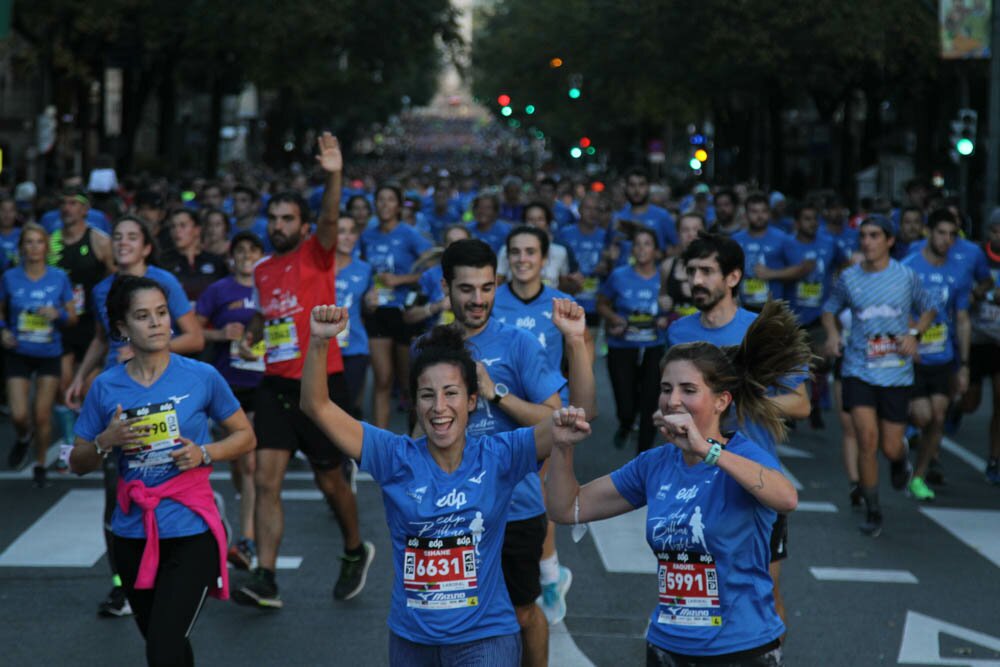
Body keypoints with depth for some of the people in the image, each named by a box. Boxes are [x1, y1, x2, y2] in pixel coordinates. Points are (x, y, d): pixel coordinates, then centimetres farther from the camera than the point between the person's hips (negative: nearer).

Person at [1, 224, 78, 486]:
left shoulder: (59, 278, -4)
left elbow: (72, 317, 3)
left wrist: (58, 314, -17)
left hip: (49, 354, 0)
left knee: (42, 415, 2)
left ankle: (40, 466, 22)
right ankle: (23, 438, 29)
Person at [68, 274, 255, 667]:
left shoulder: (202, 377, -5)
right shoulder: (106, 388, 0)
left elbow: (245, 436, 6)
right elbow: (78, 464, 9)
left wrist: (204, 453, -12)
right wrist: (106, 442, -11)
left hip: (191, 532, -3)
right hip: (133, 534, 3)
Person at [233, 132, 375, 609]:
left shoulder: (316, 255, -4)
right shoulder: (262, 271, 12)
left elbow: (330, 221, -26)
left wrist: (334, 176, -43)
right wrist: (250, 338, 10)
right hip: (276, 386, 5)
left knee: (330, 480, 8)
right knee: (266, 481, -7)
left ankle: (356, 551, 35)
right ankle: (265, 581, -7)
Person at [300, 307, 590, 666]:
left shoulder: (497, 456, -7)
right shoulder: (396, 458, -5)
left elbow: (576, 418, -18)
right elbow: (316, 406, -10)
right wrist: (319, 342, -27)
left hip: (485, 638, -2)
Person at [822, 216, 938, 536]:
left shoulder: (906, 276, -1)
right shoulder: (848, 278, 1)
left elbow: (929, 308, 13)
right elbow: (830, 309, 17)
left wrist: (914, 333, -5)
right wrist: (832, 334, -3)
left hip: (896, 371, 0)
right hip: (859, 369, 0)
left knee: (890, 447, 1)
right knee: (867, 438, -13)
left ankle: (900, 462, 42)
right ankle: (872, 513, 2)